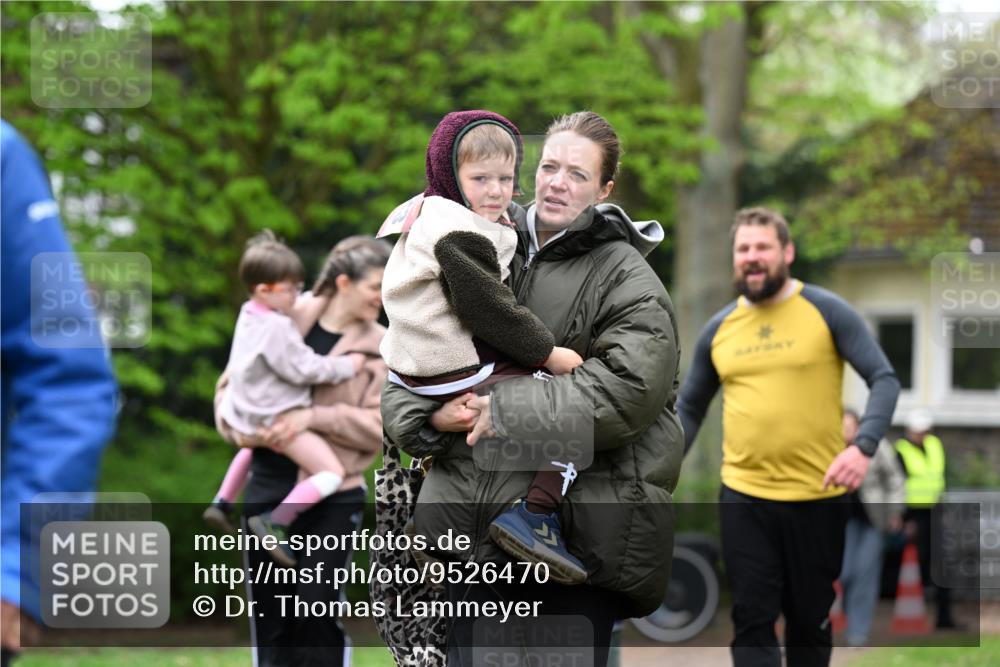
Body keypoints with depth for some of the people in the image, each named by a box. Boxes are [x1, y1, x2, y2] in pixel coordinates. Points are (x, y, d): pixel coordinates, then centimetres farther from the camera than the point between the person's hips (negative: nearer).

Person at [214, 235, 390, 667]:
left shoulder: (381, 348, -1)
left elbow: (378, 427, -7)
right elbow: (232, 385, 9)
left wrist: (314, 417, -18)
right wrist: (238, 428, -9)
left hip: (333, 498, -2)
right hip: (268, 488, 2)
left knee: (317, 607, -9)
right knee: (268, 609, 9)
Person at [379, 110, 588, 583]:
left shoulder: (426, 216, 14)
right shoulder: (459, 234, -18)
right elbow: (487, 309, -21)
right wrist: (548, 353, -15)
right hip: (459, 373, -10)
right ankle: (534, 513, -22)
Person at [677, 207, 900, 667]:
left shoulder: (827, 311, -4)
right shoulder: (718, 328, 7)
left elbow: (884, 380, -8)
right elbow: (690, 407, 17)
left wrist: (863, 446, -23)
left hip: (817, 496, -2)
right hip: (743, 496, 2)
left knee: (810, 620, 11)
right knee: (752, 619, -3)